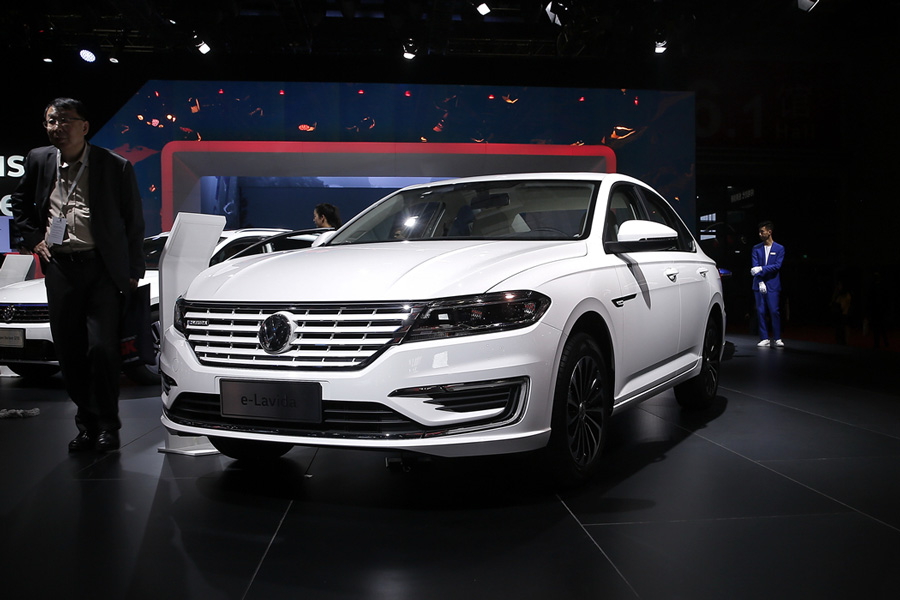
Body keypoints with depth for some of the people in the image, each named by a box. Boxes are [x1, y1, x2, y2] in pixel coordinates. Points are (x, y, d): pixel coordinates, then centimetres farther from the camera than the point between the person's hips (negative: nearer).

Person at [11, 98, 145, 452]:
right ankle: (86, 422, 21)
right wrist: (33, 237, 12)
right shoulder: (39, 160, 8)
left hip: (103, 269, -4)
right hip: (59, 267, 4)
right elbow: (20, 202, 27)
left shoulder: (116, 167, -3)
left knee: (102, 347, -10)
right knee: (68, 352, 7)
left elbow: (134, 222, 1)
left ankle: (108, 424, 7)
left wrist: (133, 272, -1)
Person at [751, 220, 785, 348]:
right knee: (760, 312, 0)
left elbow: (777, 266, -6)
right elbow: (754, 267, 1)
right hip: (759, 285, 2)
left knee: (774, 311, -7)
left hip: (773, 285, -2)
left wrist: (761, 269, -14)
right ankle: (764, 339, 5)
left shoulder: (779, 249, 5)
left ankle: (777, 338, 1)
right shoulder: (756, 248, 10)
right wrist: (760, 282, -10)